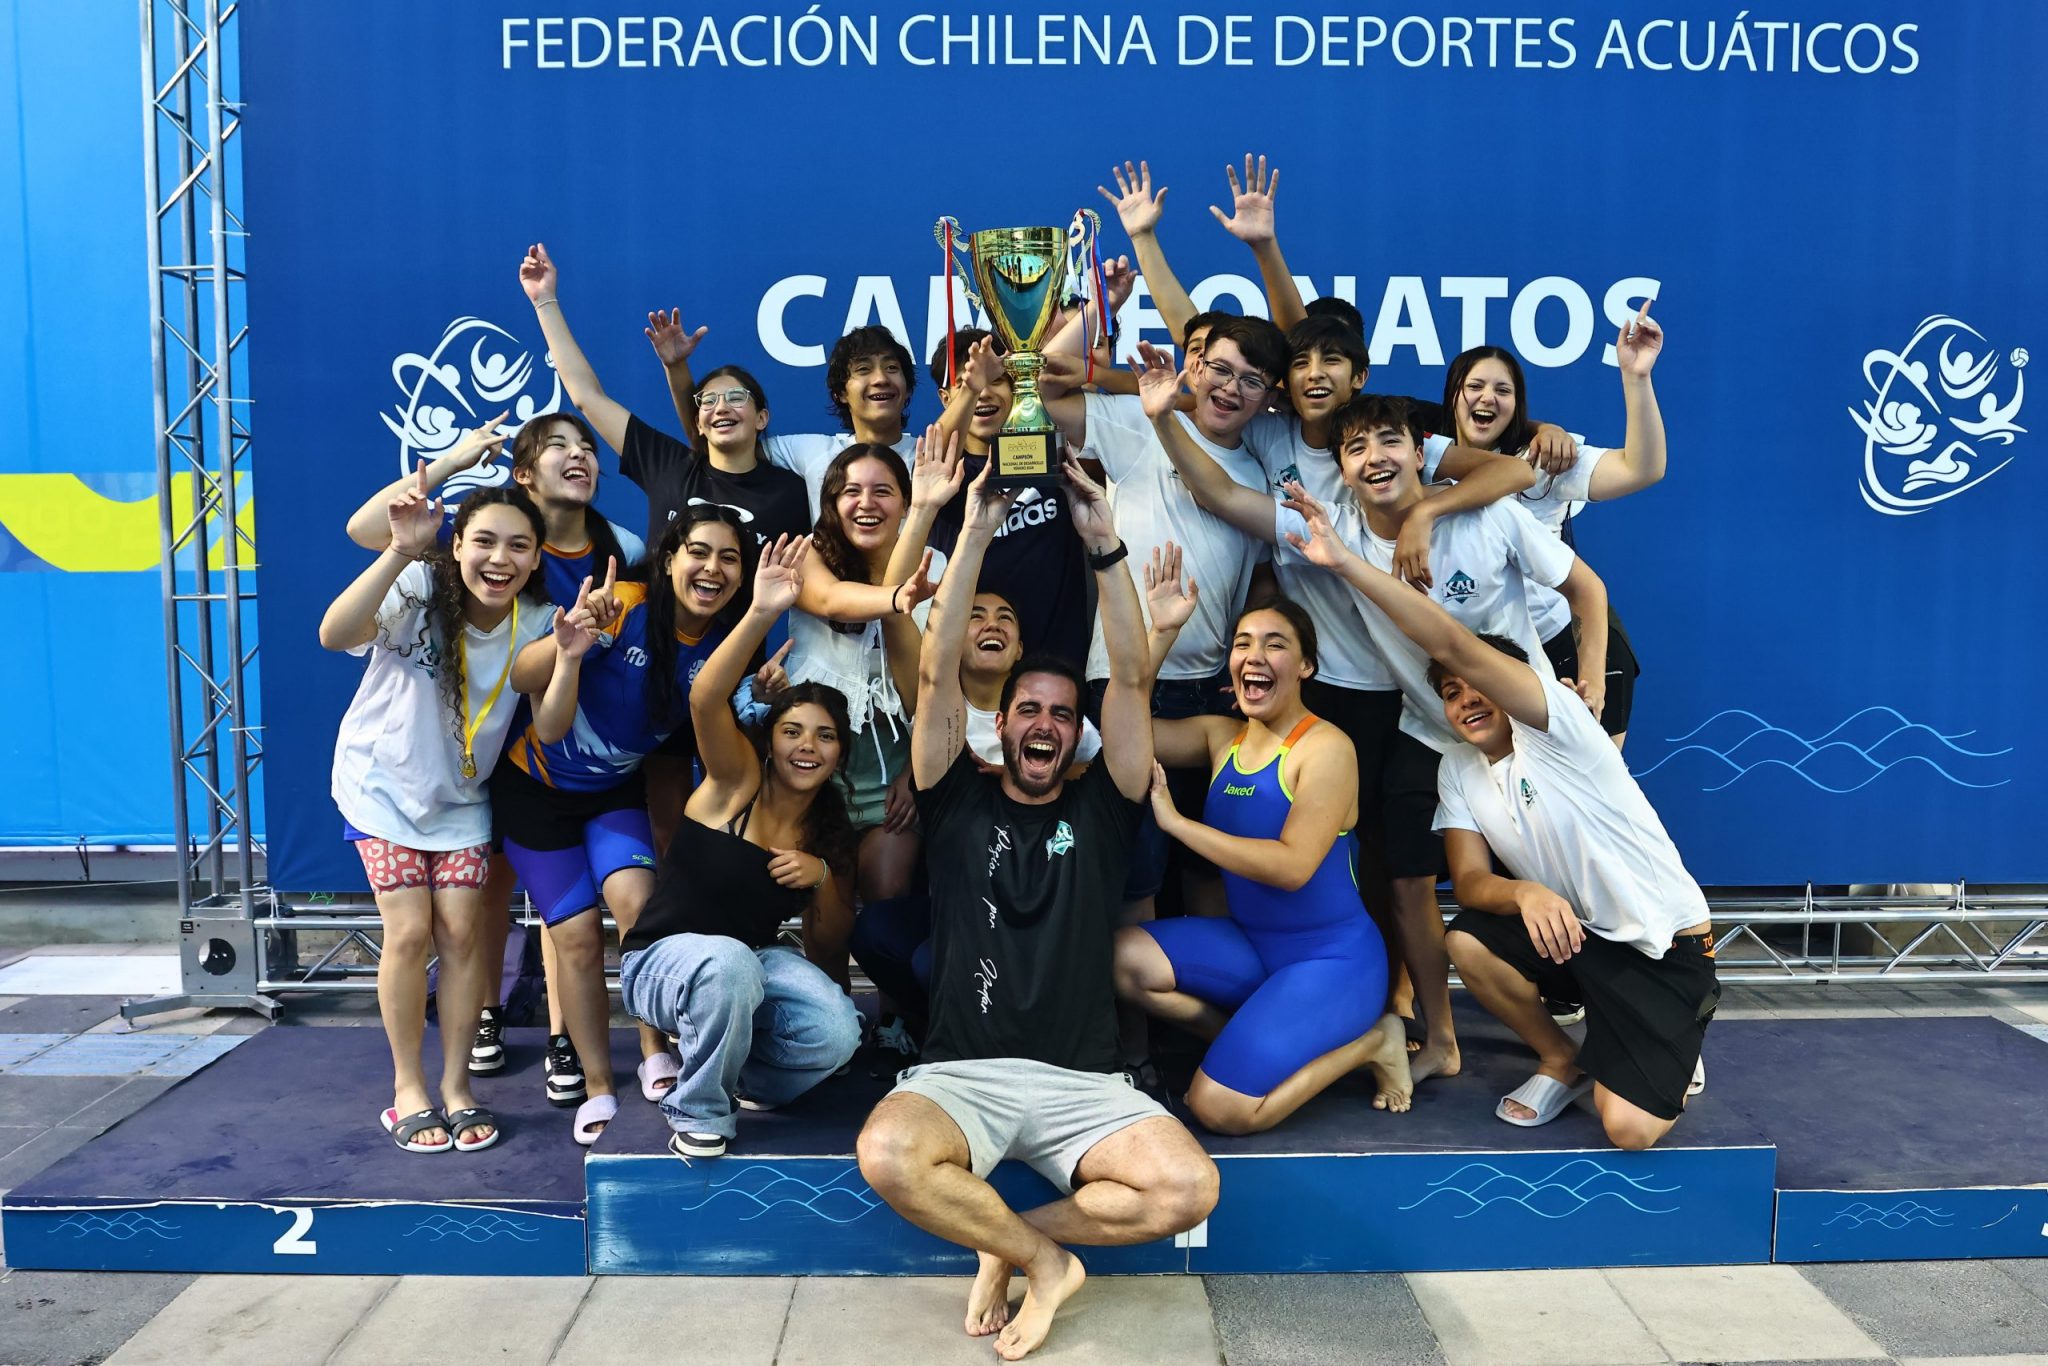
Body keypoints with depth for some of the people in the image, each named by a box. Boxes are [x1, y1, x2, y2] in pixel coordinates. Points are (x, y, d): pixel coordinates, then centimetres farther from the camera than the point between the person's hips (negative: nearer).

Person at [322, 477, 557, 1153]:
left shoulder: (533, 624, -14)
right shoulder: (420, 591, -26)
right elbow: (334, 635, -45)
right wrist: (401, 552, -57)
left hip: (460, 794, 3)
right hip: (383, 782, -3)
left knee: (461, 932, -1)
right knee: (409, 932, -7)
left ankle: (457, 1085, 15)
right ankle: (408, 1087, 12)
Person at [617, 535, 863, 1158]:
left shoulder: (830, 827, 4)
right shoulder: (737, 780, -12)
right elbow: (705, 700, -34)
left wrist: (822, 876, -12)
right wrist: (761, 614, -47)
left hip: (750, 961, 5)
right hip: (660, 960, -5)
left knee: (835, 1034, -24)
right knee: (728, 962, -40)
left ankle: (734, 1077, 10)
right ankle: (697, 1111, -12)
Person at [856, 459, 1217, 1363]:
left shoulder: (1100, 806, 11)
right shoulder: (960, 799, 10)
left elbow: (1132, 679, 1)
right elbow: (936, 674, -2)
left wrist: (1103, 544, -7)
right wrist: (975, 536, -8)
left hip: (1082, 1081, 1)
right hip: (961, 1073, -1)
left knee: (1189, 1189, -25)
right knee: (887, 1158, -34)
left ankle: (1005, 1240, 0)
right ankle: (1047, 1264, -6)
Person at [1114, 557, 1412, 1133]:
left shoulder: (1326, 747, -16)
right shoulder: (1221, 736, 4)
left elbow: (1293, 866, -26)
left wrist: (1176, 822, -26)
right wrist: (1153, 631, -15)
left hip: (1332, 960, -6)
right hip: (1251, 947, 6)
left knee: (1220, 1108, -18)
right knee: (1123, 956, -15)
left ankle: (1370, 1040, 5)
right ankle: (1256, 1038, 5)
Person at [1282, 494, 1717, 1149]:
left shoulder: (1557, 727, -19)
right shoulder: (1458, 770, 2)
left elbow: (1454, 644, -33)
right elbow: (1470, 881, -7)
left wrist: (1347, 561, -39)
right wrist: (1523, 892, -32)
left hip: (1668, 947, -6)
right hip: (1575, 933, 6)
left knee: (1630, 1127, -20)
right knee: (1466, 941, -24)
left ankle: (1671, 1057, 17)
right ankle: (1561, 1059, 5)